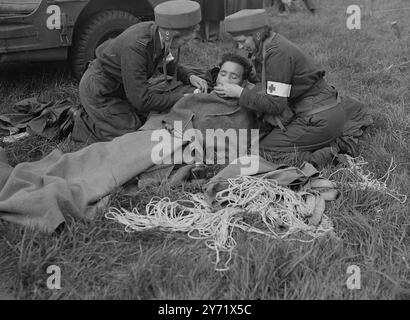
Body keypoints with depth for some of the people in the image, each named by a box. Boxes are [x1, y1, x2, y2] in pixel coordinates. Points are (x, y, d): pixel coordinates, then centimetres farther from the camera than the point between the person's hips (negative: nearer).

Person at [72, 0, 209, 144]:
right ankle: (80, 124, 7)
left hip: (119, 87, 8)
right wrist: (182, 97, -28)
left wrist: (189, 76, -10)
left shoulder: (158, 33, -13)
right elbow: (142, 100, -34)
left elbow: (170, 64, 9)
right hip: (100, 92, -8)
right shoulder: (135, 47, -38)